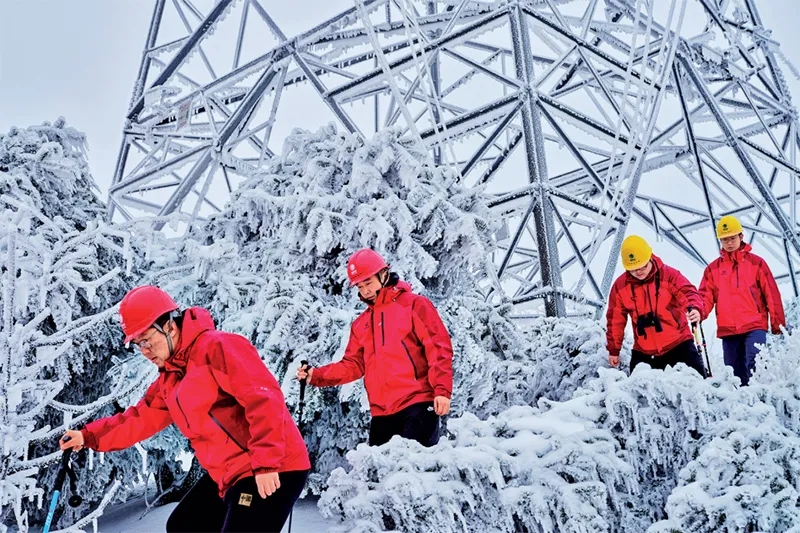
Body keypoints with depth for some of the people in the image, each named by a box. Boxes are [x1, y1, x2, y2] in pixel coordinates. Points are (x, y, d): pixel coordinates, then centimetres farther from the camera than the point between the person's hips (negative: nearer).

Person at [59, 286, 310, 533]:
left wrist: (266, 462, -27)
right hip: (227, 475, 11)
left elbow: (264, 400, -25)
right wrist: (89, 436, 17)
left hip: (272, 473, -10)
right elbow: (141, 419, 23)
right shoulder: (169, 378, 14)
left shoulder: (217, 347, -17)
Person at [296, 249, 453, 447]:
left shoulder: (414, 305, 2)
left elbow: (439, 348, -5)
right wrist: (316, 375, 2)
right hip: (382, 411, 6)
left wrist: (442, 390, -15)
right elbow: (353, 365, 17)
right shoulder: (361, 324, 20)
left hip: (417, 404, -6)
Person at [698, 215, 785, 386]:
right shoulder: (713, 268, 12)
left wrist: (778, 324, 1)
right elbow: (706, 296, 4)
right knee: (734, 373, 7)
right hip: (727, 330, 3)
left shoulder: (756, 262, 7)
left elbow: (772, 294, 5)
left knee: (754, 364, -20)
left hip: (755, 326, -3)